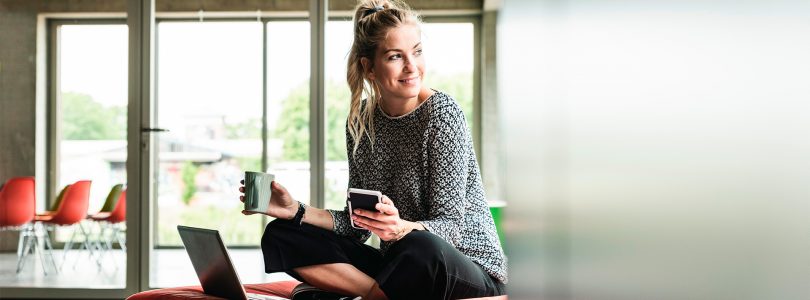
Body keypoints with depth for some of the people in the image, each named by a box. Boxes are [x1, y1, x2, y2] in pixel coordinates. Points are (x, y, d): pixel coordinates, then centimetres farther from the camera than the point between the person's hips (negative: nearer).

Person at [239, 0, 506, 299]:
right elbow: (359, 225, 7)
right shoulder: (360, 121, 3)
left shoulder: (442, 113, -13)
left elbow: (450, 226, -17)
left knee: (422, 248, -40)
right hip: (398, 263, 6)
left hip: (469, 267, -5)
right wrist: (296, 211, -7)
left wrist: (401, 229, -38)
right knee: (280, 234, -3)